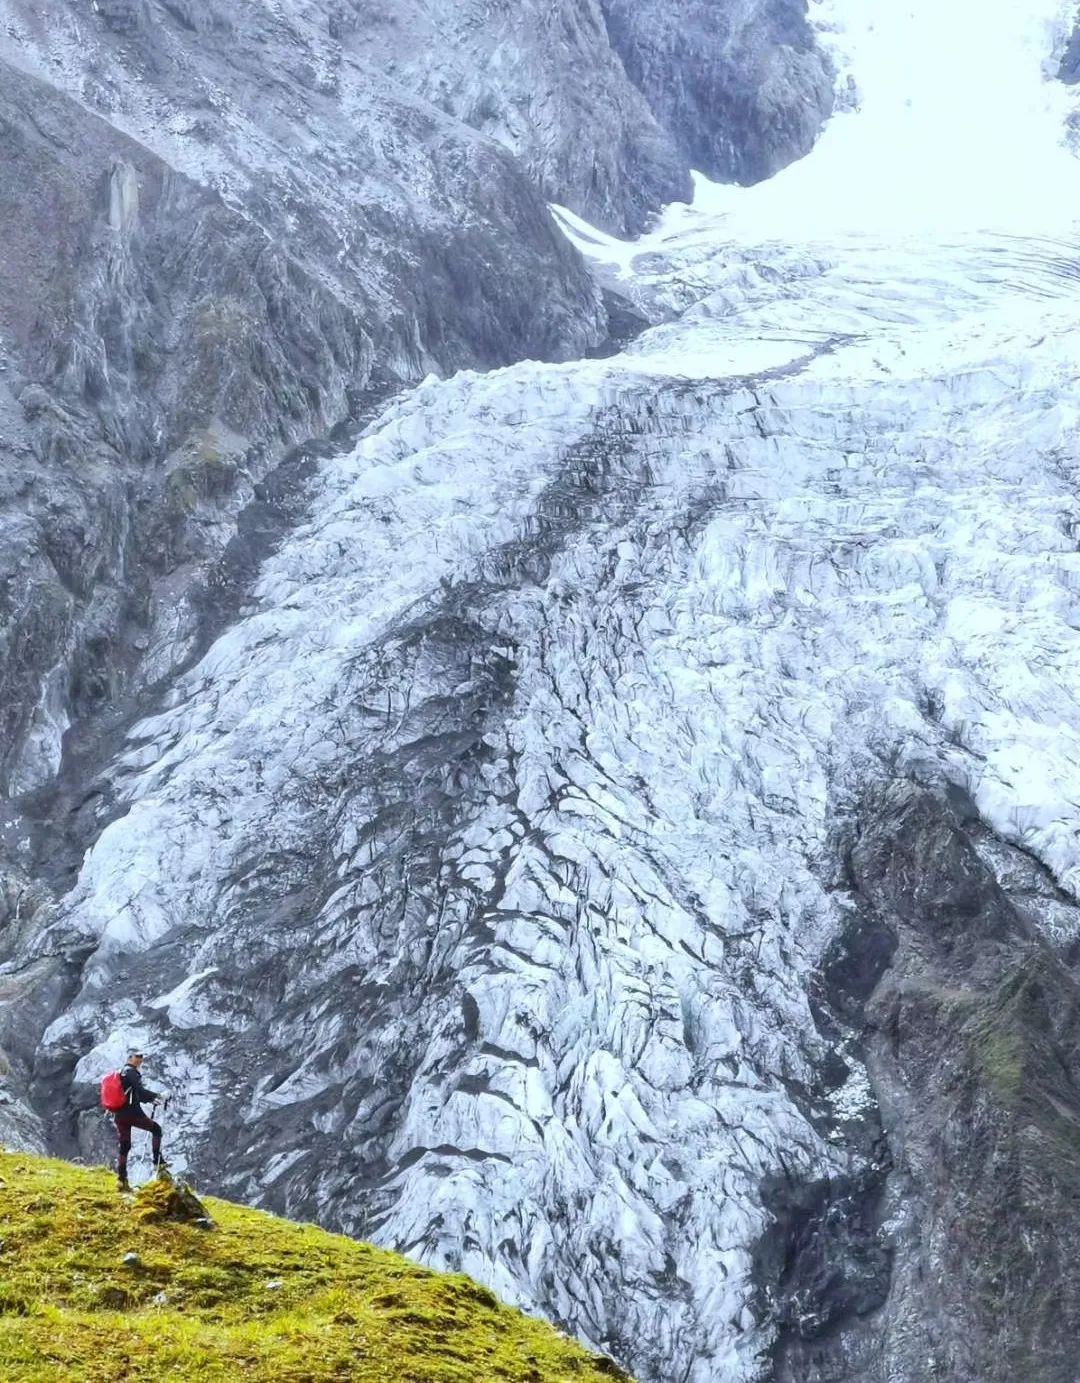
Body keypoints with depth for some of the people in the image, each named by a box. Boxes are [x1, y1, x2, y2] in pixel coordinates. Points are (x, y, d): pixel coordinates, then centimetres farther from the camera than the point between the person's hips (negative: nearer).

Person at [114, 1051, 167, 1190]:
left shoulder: (122, 1073, 23)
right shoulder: (131, 1072, -6)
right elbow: (140, 1090, -19)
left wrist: (149, 1100, 28)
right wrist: (157, 1095, -8)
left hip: (119, 1115, 8)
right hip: (132, 1112, -8)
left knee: (124, 1147, 9)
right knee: (156, 1128, 8)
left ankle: (121, 1179, 5)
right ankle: (158, 1161, 1)